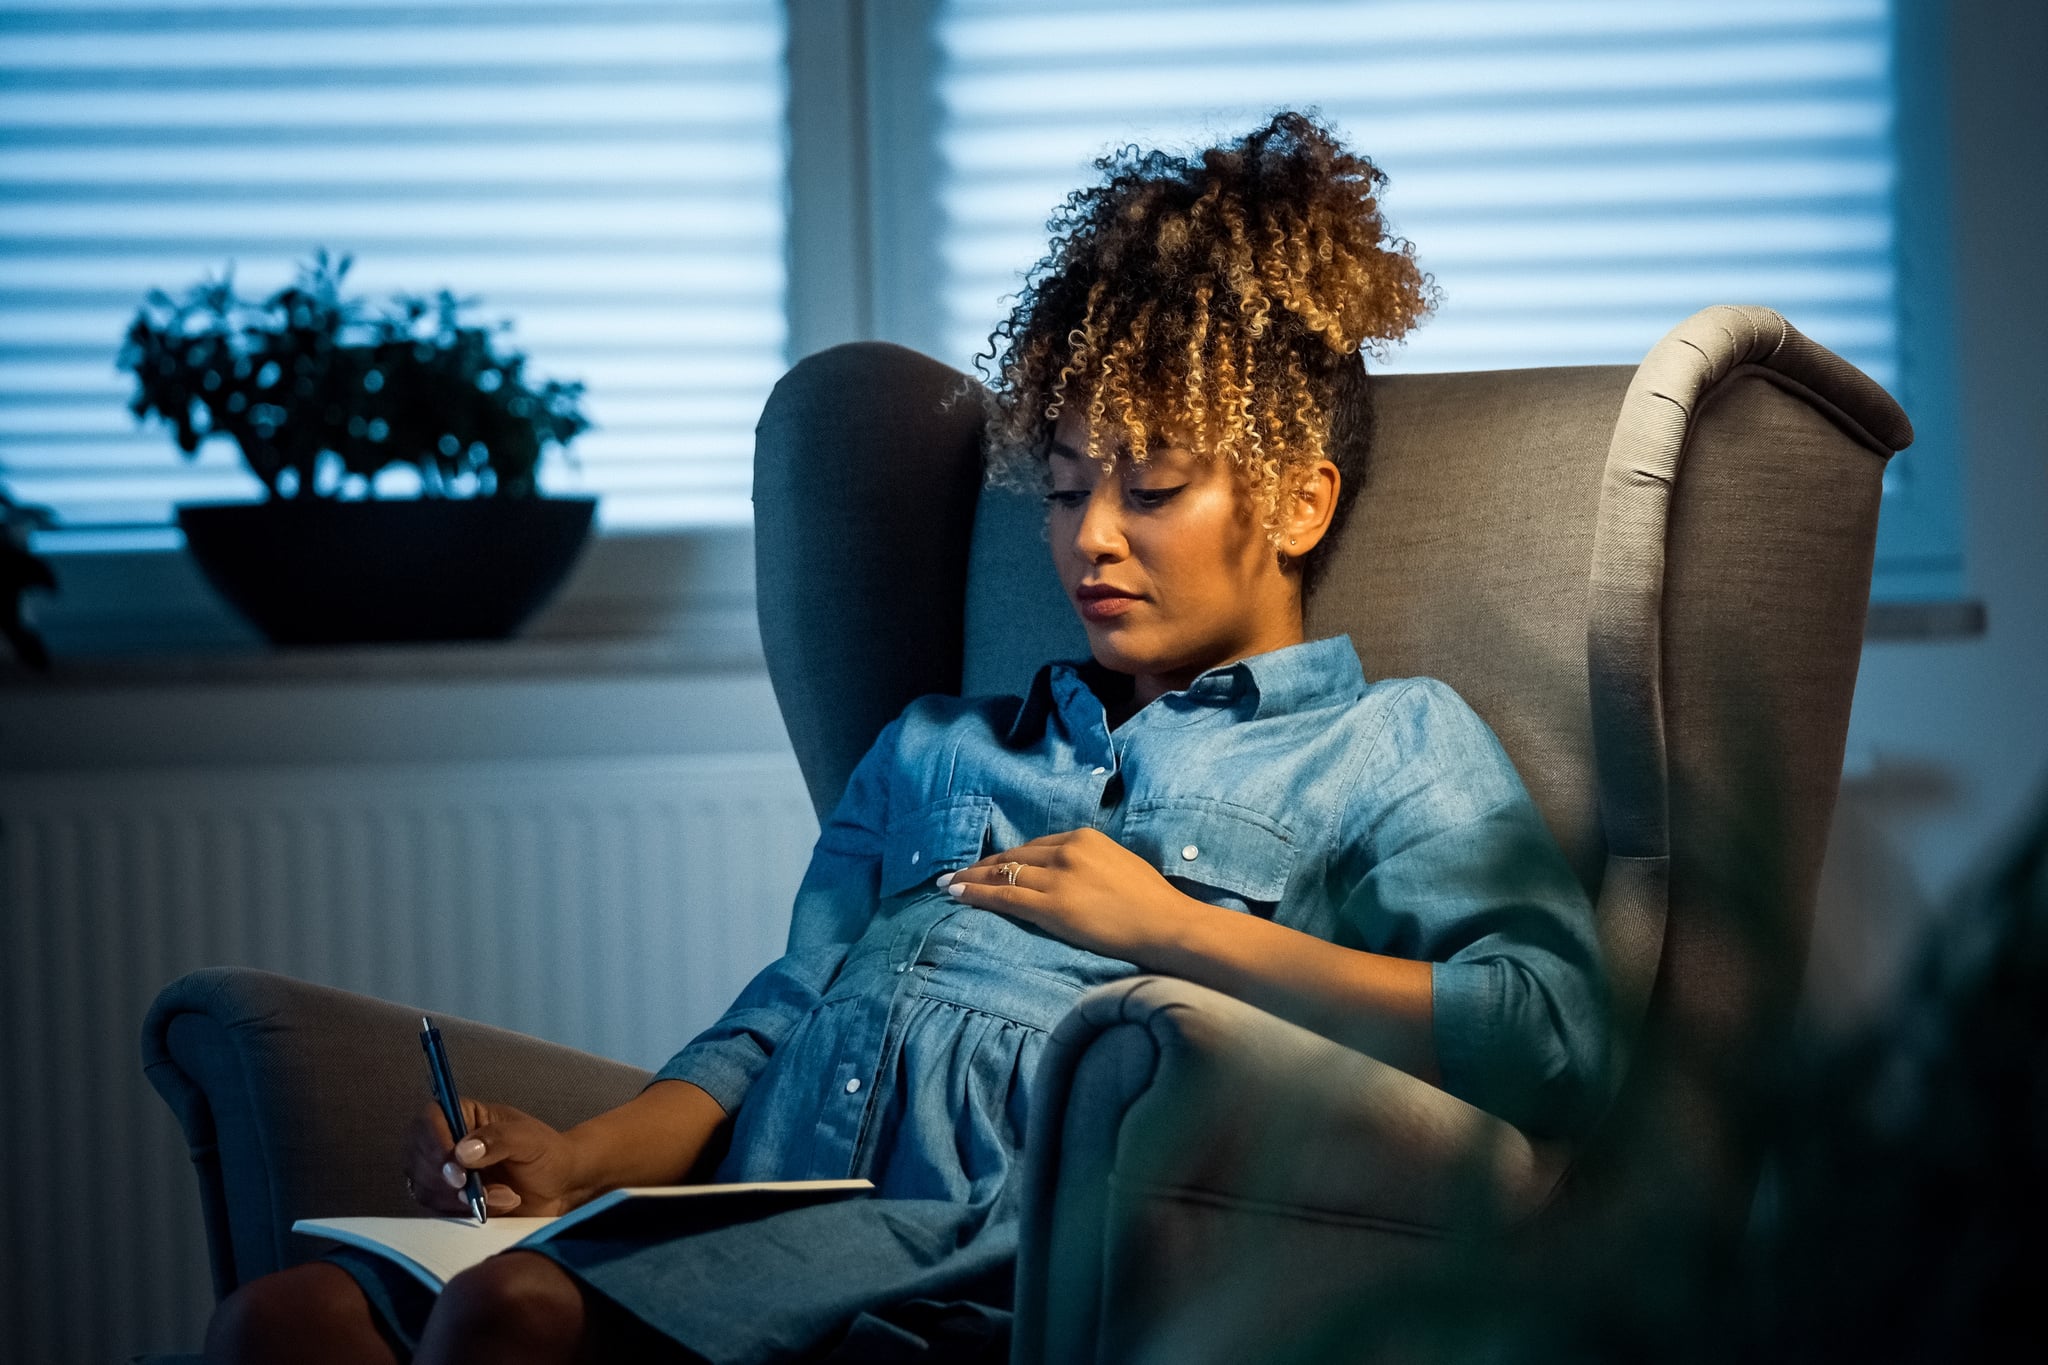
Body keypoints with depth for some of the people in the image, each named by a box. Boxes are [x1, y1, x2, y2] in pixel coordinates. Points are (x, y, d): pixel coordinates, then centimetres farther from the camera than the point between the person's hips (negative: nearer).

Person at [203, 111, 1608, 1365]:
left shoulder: (1390, 744, 15)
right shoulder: (938, 747, 33)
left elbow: (1552, 1043, -3)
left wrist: (1171, 925, -1)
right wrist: (585, 1156, 3)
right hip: (756, 1226, 6)